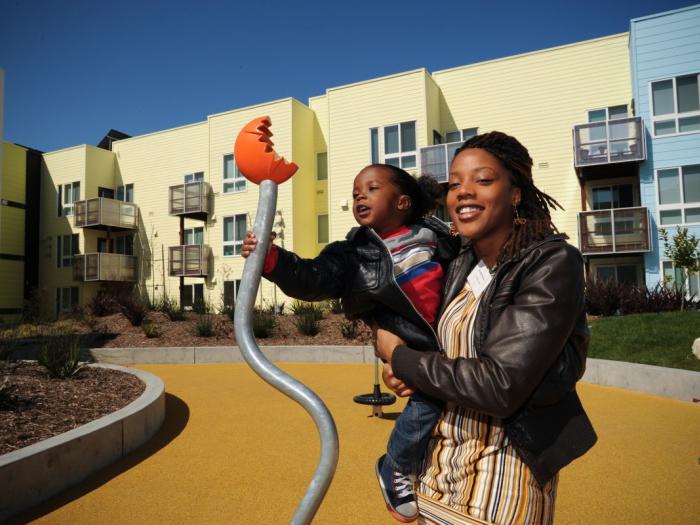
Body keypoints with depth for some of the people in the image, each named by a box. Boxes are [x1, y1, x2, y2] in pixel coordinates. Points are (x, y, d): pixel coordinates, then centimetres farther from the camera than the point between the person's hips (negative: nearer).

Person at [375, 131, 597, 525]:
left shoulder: (552, 263, -18)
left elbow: (500, 387, -27)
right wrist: (409, 372, -7)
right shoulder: (461, 266, 1)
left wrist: (398, 355, -15)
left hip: (505, 470, -6)